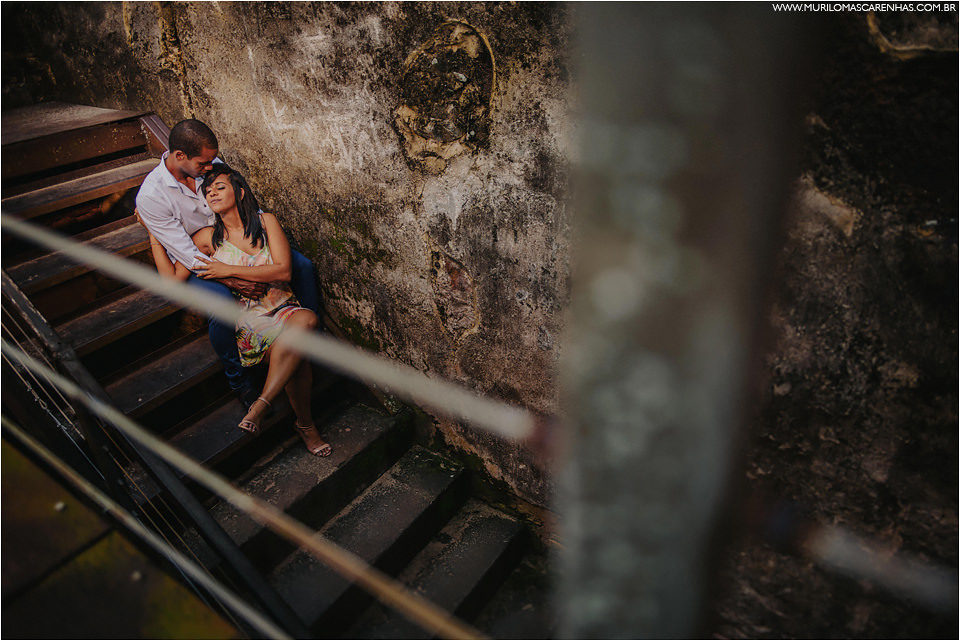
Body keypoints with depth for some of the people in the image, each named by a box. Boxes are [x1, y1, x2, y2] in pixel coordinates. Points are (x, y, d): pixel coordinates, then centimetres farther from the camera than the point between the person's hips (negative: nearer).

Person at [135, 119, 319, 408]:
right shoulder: (151, 196, -23)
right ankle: (240, 382, -12)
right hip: (196, 264, -5)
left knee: (302, 265, -7)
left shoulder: (211, 165, -9)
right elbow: (187, 255, -24)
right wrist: (233, 280, -32)